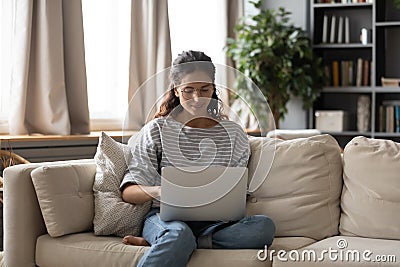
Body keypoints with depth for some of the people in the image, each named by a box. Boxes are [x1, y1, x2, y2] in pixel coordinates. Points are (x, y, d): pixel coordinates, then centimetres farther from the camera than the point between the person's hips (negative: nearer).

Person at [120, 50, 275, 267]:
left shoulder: (233, 133, 14)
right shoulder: (157, 130, 9)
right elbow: (128, 192, 2)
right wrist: (159, 191, -20)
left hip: (213, 222, 4)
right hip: (166, 217, -4)